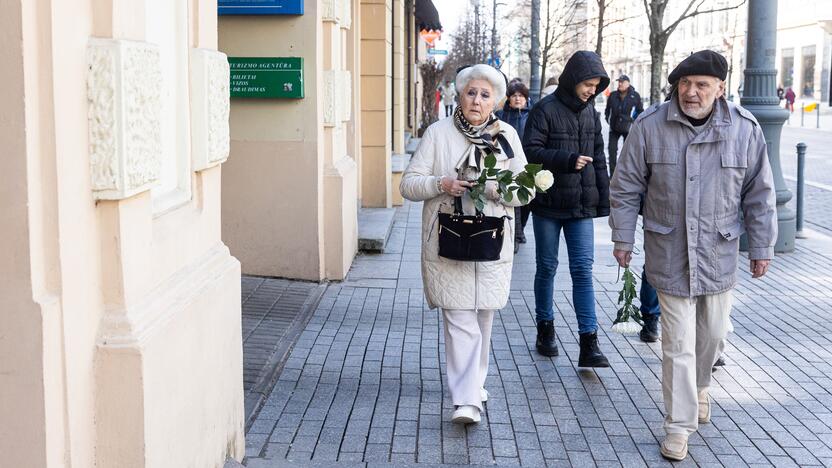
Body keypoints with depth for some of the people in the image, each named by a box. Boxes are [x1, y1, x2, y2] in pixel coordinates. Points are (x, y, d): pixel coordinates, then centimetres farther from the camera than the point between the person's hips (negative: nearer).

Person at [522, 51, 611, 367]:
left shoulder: (591, 113, 9)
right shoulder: (545, 110, -8)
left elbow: (599, 159, 14)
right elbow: (530, 150, -15)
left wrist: (603, 199, 10)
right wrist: (567, 159, -23)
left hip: (582, 207, 4)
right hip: (548, 205, -3)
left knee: (583, 270, -2)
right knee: (547, 268, 9)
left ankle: (589, 344, -4)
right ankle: (545, 329, 26)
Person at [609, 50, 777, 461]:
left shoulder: (744, 129, -5)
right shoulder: (649, 127, -8)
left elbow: (759, 195, 2)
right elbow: (626, 188, 1)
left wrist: (761, 247, 5)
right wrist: (623, 239, 2)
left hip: (719, 254, 2)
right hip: (670, 255, -2)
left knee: (713, 334, 17)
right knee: (678, 343, 1)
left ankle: (699, 387, 47)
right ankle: (679, 424, 12)